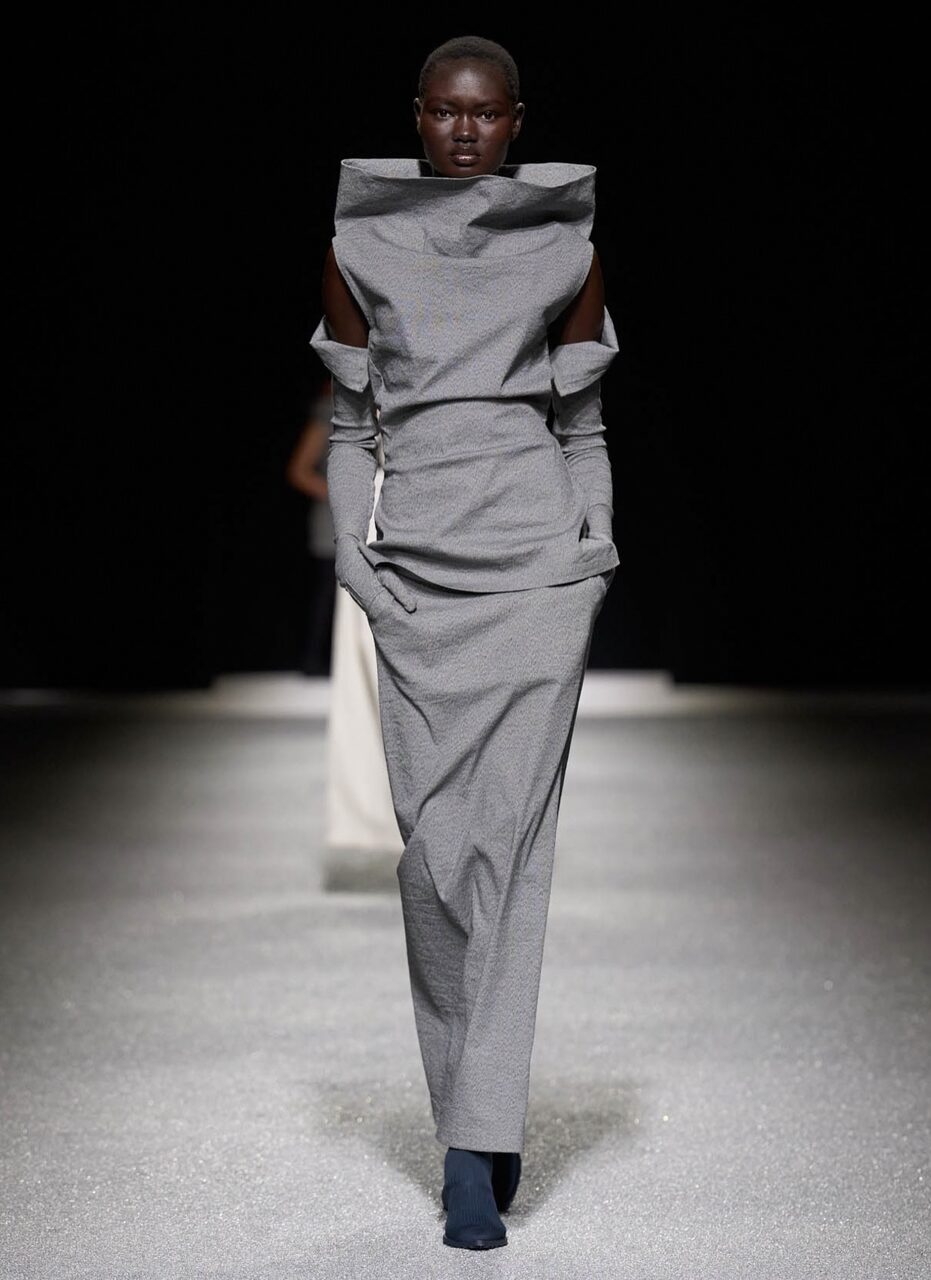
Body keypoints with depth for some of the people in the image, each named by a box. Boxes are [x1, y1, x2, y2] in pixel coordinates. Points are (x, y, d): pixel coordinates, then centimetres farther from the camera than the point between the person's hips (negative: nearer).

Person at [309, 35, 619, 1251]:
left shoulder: (567, 250, 7)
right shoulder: (361, 248, 8)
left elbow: (584, 425, 12)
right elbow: (350, 426, 11)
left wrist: (596, 556, 1)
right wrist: (357, 566, 0)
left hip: (539, 564, -1)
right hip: (418, 569, 1)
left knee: (505, 841, -9)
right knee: (431, 847, 0)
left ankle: (476, 1144, -8)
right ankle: (481, 1118, 16)